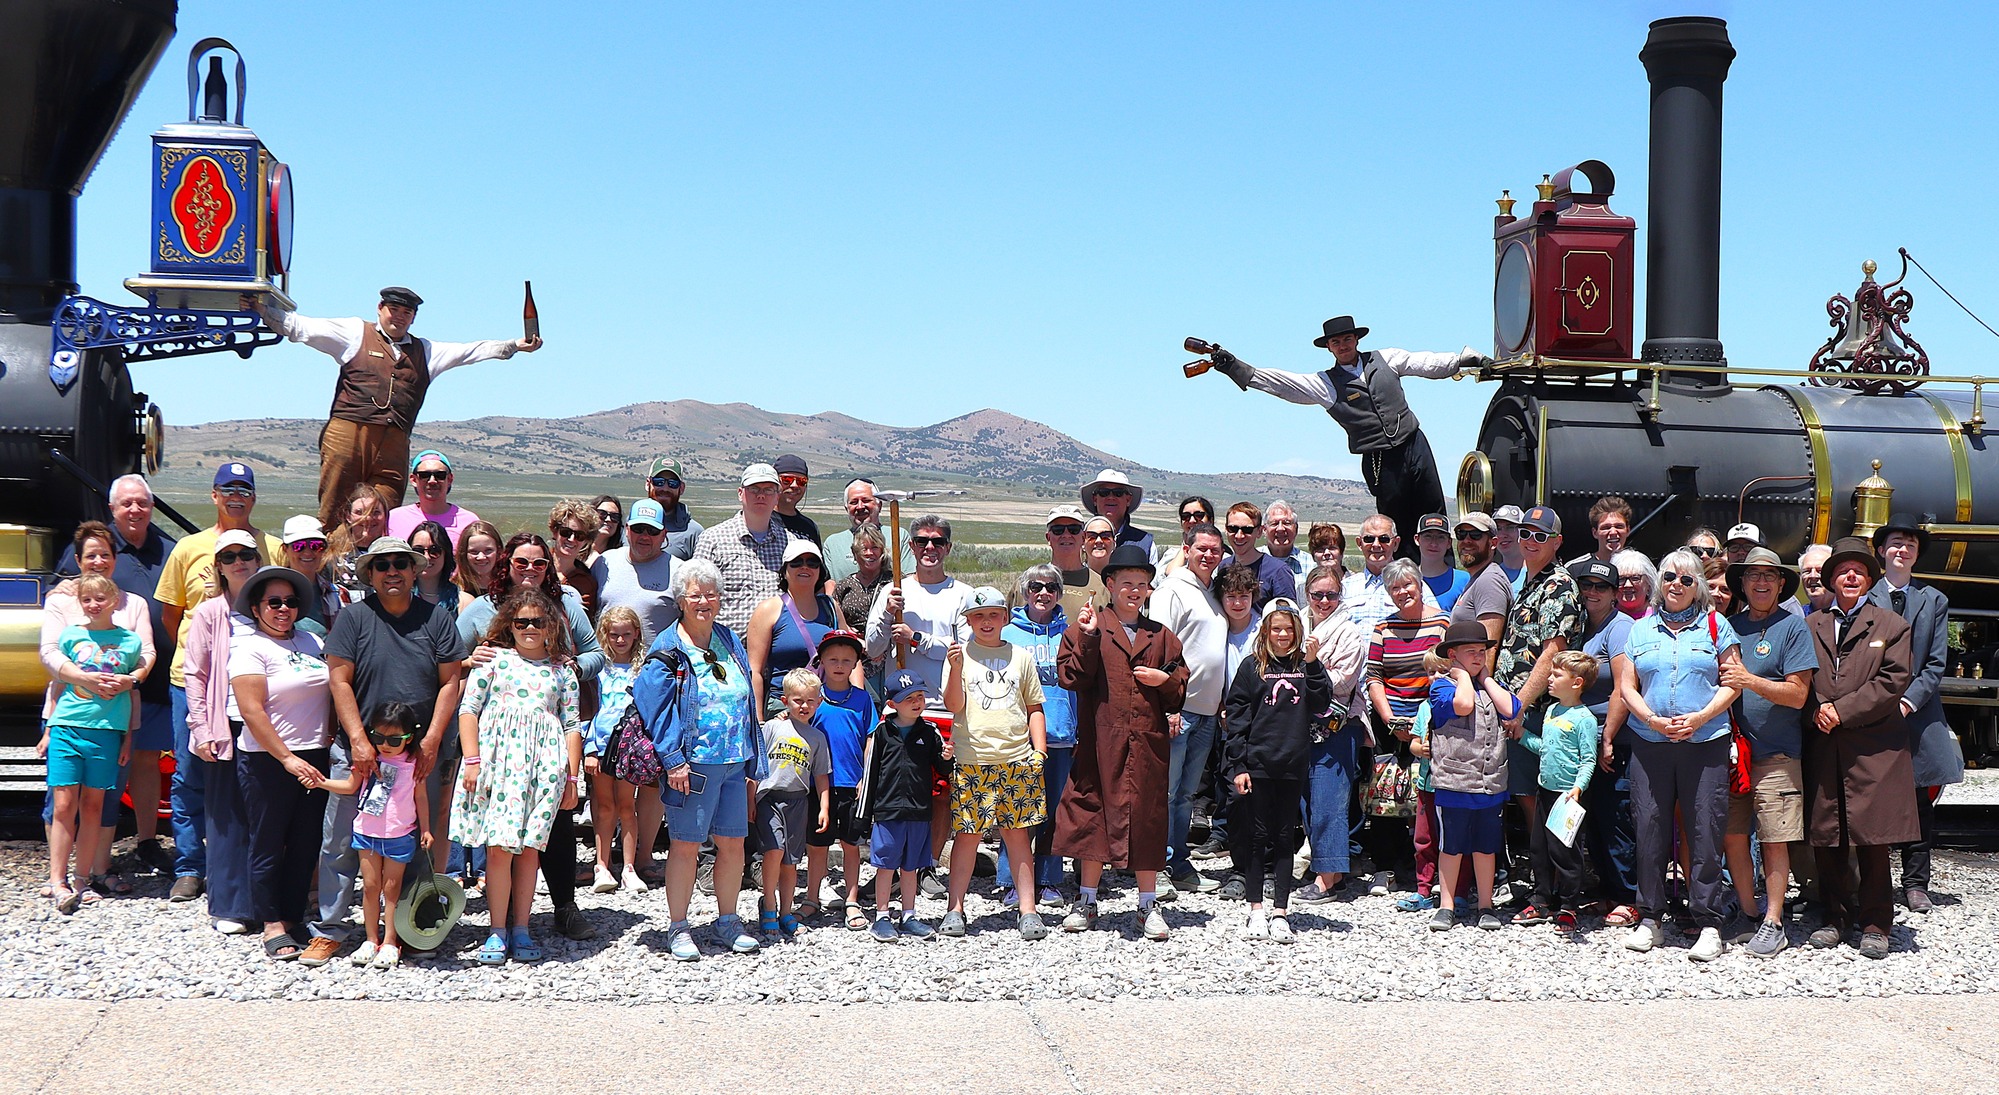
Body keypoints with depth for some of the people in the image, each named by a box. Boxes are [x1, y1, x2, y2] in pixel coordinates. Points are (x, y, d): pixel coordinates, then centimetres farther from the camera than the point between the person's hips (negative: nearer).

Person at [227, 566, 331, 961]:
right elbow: (251, 711, -13)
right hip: (267, 761, -5)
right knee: (268, 844, 2)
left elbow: (331, 690, 18)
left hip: (314, 757, 5)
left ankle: (294, 917, 18)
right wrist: (287, 759, -16)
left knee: (306, 843, 8)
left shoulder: (311, 641, 11)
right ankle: (272, 925, 10)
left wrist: (331, 734, 1)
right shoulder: (249, 647, -6)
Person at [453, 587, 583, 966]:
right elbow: (468, 709, 4)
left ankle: (520, 928, 11)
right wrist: (472, 760, -5)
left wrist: (572, 777, 8)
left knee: (530, 846, 2)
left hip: (544, 764, 2)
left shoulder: (563, 670, 14)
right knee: (499, 846, -7)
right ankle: (498, 930, 2)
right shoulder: (493, 658, 9)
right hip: (499, 760, -1)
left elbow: (572, 725, 13)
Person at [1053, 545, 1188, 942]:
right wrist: (1088, 638, -18)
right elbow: (1071, 677, -9)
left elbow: (1180, 693, 16)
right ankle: (1087, 902, 14)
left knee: (1147, 819, 3)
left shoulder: (1161, 637, 14)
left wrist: (1165, 680, -4)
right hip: (1099, 741, -2)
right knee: (1092, 813, 2)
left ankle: (1148, 905, 13)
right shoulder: (1087, 630, 5)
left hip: (1148, 742, 2)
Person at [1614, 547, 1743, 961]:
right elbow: (1627, 686, 10)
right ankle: (1650, 919, 13)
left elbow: (1732, 681, 3)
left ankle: (1710, 925, 2)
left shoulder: (1715, 625, 9)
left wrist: (1699, 718, -11)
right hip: (1649, 744, 2)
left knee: (1705, 833, -3)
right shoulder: (1641, 629, 14)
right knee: (1650, 829, 2)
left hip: (1705, 743, -2)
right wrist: (1653, 721, -7)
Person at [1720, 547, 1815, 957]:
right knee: (1733, 837, 5)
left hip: (1776, 754, -4)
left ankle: (1773, 923, 6)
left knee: (1774, 842, -2)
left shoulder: (1793, 626, -2)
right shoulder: (1730, 626, 12)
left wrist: (1750, 681, -20)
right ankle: (1747, 915, 17)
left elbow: (1798, 694, -9)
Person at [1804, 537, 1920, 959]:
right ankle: (1837, 919, 16)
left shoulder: (1892, 626, 7)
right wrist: (1817, 712, -7)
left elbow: (1894, 681, -3)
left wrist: (1842, 710, -10)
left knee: (1873, 841, -2)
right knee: (1825, 841, 4)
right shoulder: (1811, 626, 14)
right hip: (1823, 747, 2)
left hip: (1874, 750, -2)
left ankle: (1875, 925, 7)